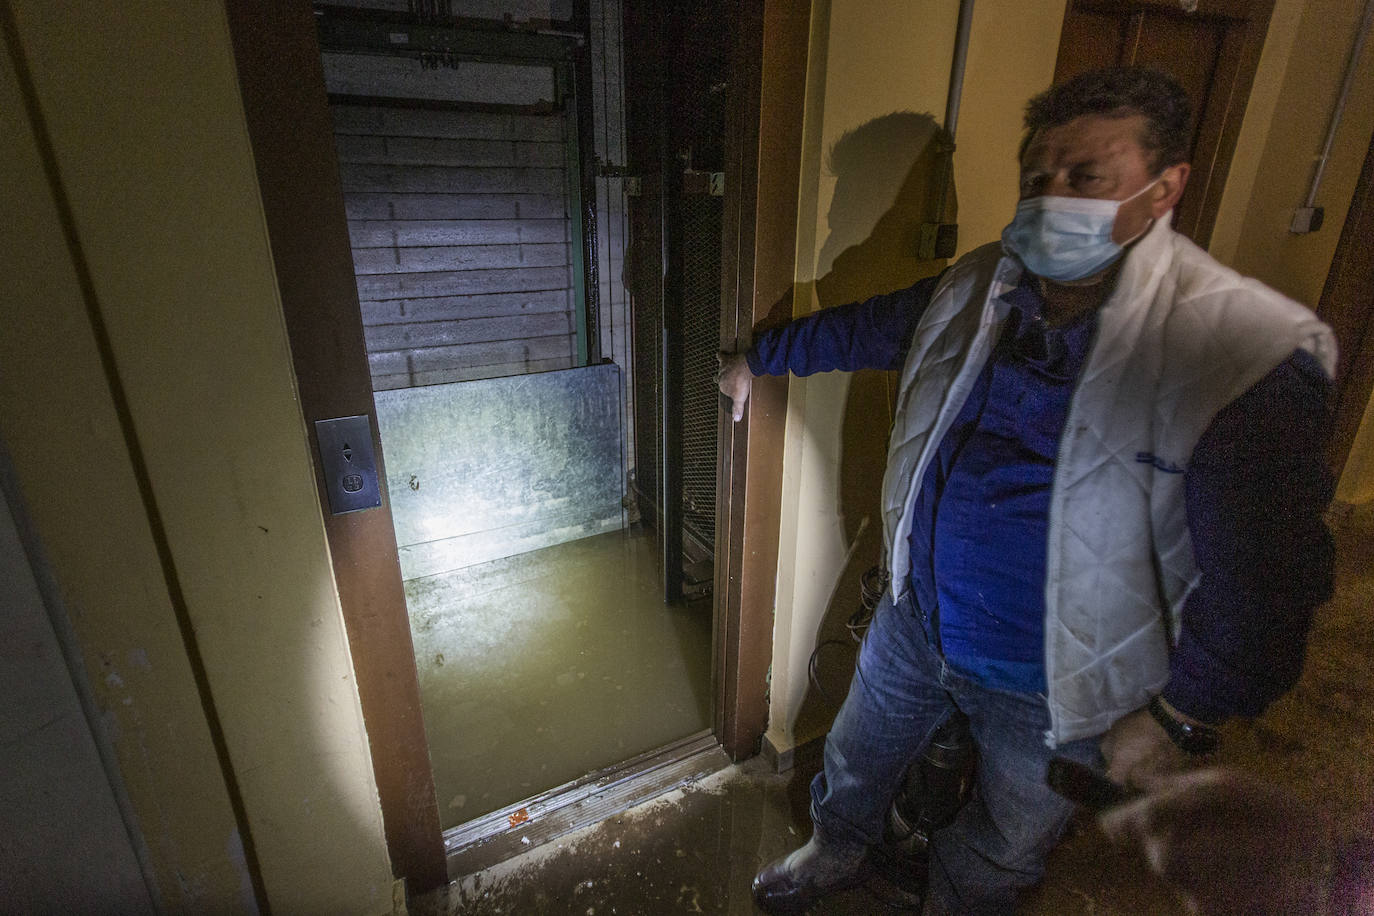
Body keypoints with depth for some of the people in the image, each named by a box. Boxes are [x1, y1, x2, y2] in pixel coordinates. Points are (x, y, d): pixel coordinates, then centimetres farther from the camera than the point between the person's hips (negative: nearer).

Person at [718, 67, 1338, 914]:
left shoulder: (1247, 353, -26)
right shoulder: (977, 290, -8)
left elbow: (1264, 579, -20)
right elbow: (863, 329, 8)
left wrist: (1180, 721, -13)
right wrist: (758, 359, 20)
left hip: (1052, 686, -4)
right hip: (917, 618, 5)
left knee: (1000, 848, 25)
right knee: (857, 755, 29)